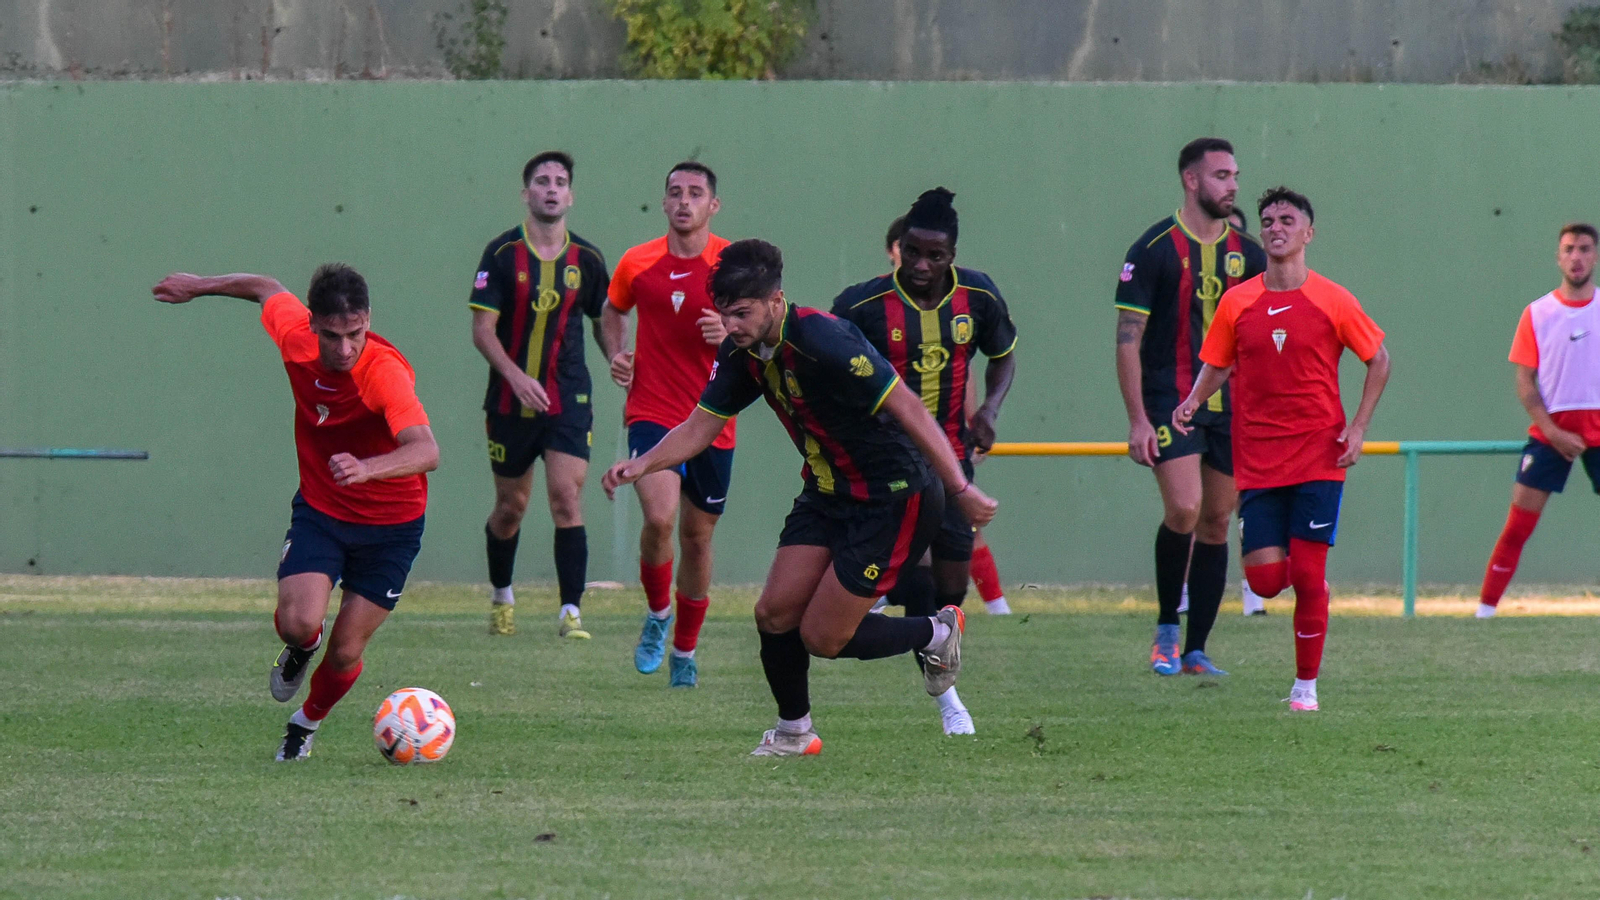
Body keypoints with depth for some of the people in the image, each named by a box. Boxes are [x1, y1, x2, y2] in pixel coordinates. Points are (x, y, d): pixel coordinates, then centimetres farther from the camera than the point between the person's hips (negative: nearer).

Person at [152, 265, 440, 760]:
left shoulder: (386, 372, -32)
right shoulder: (295, 336, -16)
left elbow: (426, 451, -47)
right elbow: (267, 289, 9)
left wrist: (367, 469, -65)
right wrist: (200, 286, 23)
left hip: (390, 525, -3)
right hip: (319, 510, 3)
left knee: (345, 653, -1)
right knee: (298, 621, -21)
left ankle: (308, 721, 34)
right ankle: (302, 647, 19)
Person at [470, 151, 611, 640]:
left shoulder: (586, 259, 2)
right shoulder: (502, 254, -5)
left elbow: (603, 320, 17)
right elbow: (482, 329, -8)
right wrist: (515, 375, -22)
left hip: (568, 400, 1)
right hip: (510, 401, 0)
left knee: (566, 498, -13)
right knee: (511, 506, 11)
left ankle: (571, 611, -14)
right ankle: (501, 596, 35)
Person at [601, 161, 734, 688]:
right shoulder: (637, 264, 3)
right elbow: (612, 312, 22)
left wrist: (730, 335, -19)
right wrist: (617, 355, 3)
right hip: (651, 411, -1)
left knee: (697, 536, 9)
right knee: (659, 516, -23)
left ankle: (685, 650, 28)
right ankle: (657, 613, 4)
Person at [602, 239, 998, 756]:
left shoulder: (823, 342, -28)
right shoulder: (743, 354, -2)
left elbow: (907, 408, -27)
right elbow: (700, 427, 5)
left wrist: (961, 490, -29)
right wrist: (641, 465, -13)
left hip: (895, 497, -8)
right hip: (828, 494, 8)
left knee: (822, 637, -6)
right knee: (774, 615, 1)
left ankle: (937, 634, 18)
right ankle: (793, 733, 23)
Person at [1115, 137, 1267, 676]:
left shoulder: (1248, 254, 10)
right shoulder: (1154, 250, -4)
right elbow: (1128, 338, -5)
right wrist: (1137, 419, -11)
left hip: (1233, 407, 5)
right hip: (1170, 403, -5)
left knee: (1216, 522, 5)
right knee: (1184, 509, -20)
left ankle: (1195, 650, 11)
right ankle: (1167, 626, 0)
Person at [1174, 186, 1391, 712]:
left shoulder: (1332, 301, -2)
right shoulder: (1236, 303, 3)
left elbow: (1378, 359, 8)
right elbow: (1216, 366, 14)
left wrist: (1359, 426, -2)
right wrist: (1193, 401, -7)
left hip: (1319, 456, -2)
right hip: (1257, 459, 2)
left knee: (1308, 575, -7)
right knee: (1266, 580, -7)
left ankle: (1306, 684, 6)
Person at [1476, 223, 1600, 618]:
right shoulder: (1537, 314, 3)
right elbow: (1525, 382, 1)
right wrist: (1552, 431, -11)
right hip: (1551, 431, -1)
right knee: (1518, 524, -5)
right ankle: (1485, 607, -1)